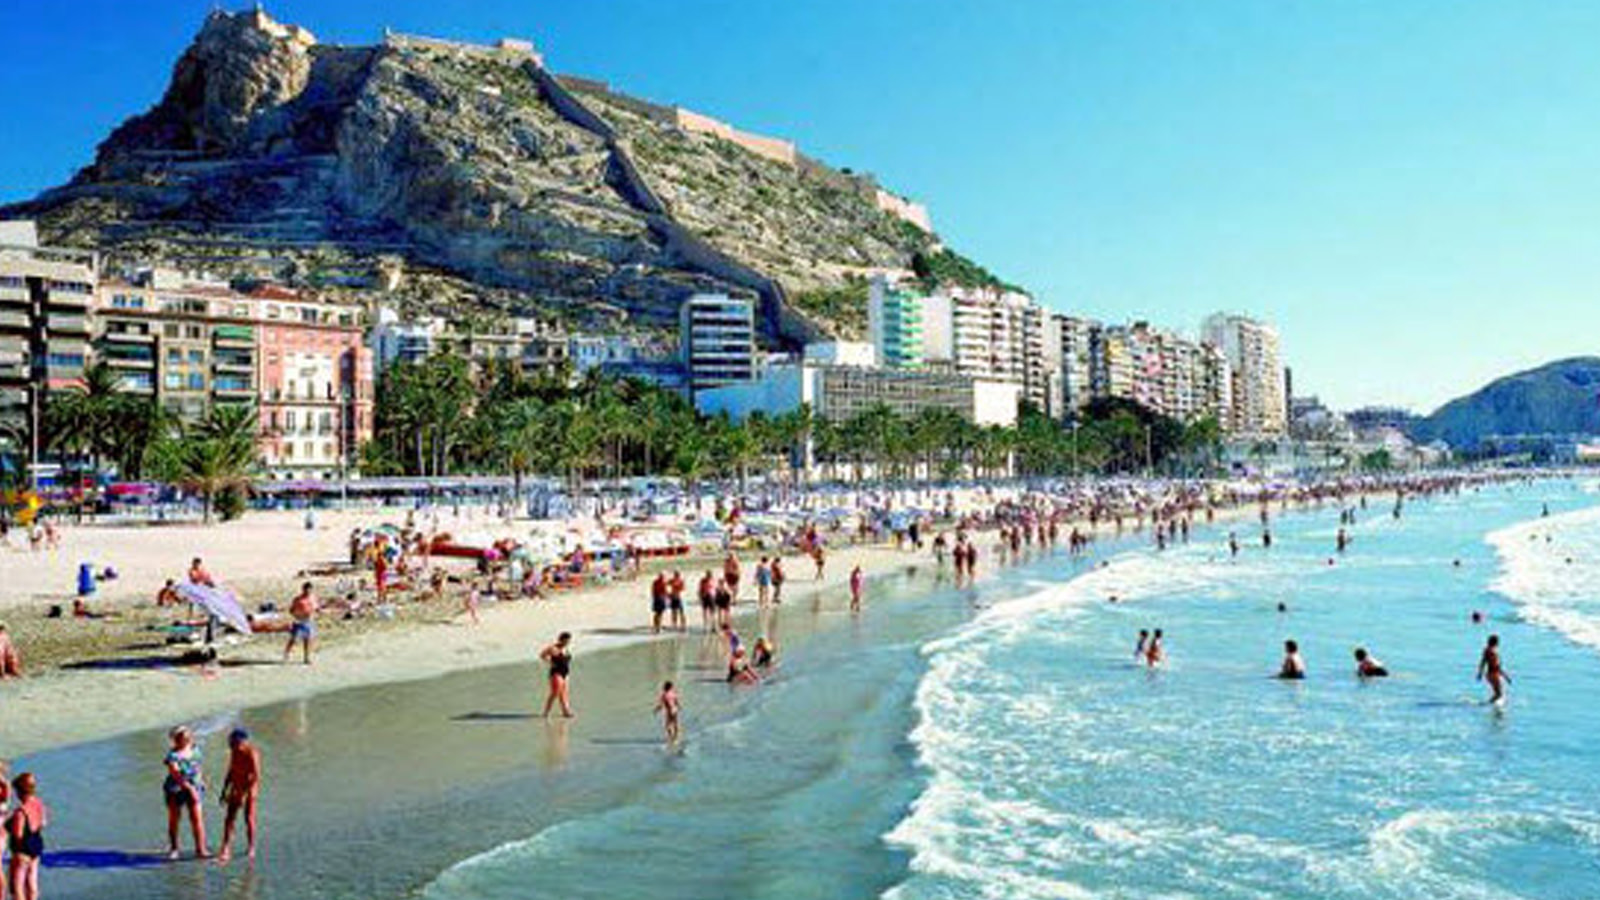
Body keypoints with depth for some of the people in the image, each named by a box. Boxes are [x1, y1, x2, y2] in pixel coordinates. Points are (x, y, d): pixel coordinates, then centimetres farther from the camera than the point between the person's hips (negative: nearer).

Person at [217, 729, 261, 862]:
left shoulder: (252, 753, -19)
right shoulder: (234, 752, 3)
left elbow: (256, 776, -21)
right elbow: (231, 772, 13)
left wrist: (246, 794, -25)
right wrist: (224, 790, 10)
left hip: (249, 790, -6)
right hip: (236, 789, 6)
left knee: (249, 819, 0)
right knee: (229, 818, -1)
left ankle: (251, 848, 14)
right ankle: (226, 849, 0)